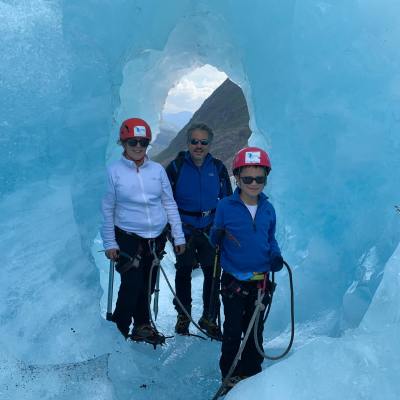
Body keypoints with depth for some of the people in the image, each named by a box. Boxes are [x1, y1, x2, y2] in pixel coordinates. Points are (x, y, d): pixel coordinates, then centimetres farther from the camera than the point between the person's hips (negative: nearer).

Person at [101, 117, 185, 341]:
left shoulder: (158, 170, 2)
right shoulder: (114, 171, -4)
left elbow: (169, 204, 6)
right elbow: (108, 210, -1)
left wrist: (179, 236, 4)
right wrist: (109, 243, -3)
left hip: (157, 237, 3)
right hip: (127, 237, -3)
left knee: (148, 285, 12)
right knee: (132, 285, -9)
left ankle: (142, 324, 33)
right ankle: (119, 327, 12)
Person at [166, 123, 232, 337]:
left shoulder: (218, 168, 1)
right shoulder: (176, 167, -5)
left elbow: (227, 200, 10)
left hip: (210, 229, 1)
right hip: (184, 229, -1)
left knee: (213, 273, 3)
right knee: (184, 272, 11)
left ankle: (209, 318, 20)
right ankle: (183, 315, 29)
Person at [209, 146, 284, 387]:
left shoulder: (268, 209, 0)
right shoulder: (226, 207, -10)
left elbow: (271, 238, 11)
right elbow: (215, 240, -4)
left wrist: (276, 256, -8)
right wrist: (217, 238, -27)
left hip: (261, 281, 3)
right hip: (233, 281, -3)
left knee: (256, 331, 16)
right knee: (233, 331, 8)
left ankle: (252, 372, 33)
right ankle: (229, 374, 25)